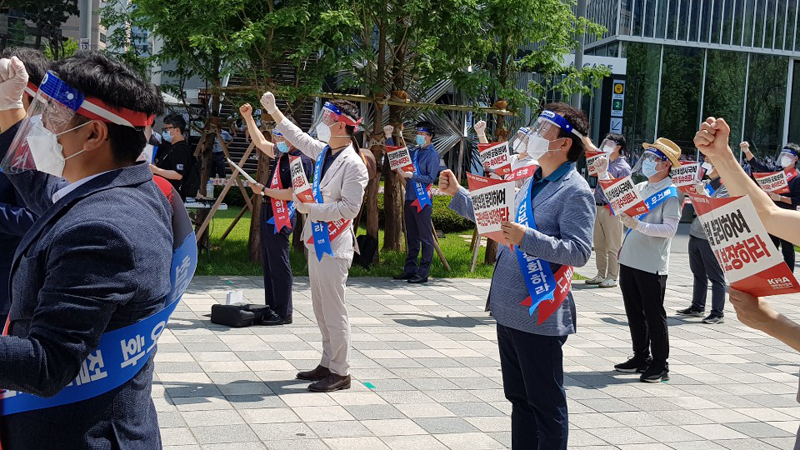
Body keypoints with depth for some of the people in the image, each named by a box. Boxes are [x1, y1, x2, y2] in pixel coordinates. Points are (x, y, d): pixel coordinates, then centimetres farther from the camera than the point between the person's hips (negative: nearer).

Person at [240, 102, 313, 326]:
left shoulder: (302, 160, -14)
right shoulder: (283, 154, 13)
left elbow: (292, 193, -21)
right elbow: (261, 143, 29)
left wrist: (264, 190, -13)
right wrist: (248, 118, 26)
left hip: (282, 217, -10)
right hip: (269, 214, 10)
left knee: (279, 265, -7)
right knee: (268, 264, 12)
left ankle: (284, 313, -2)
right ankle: (271, 308, 19)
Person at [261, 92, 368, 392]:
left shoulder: (353, 164, -16)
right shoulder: (323, 152, 9)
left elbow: (349, 208, -20)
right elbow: (299, 138, 28)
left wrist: (310, 208, -17)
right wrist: (274, 111, 30)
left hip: (334, 246, -9)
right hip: (317, 241, 9)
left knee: (333, 310, -4)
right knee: (321, 309, 16)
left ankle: (340, 373, 5)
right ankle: (327, 364, 26)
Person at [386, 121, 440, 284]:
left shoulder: (432, 154, -6)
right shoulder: (413, 151, 14)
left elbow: (430, 179, -14)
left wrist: (410, 175, -20)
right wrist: (388, 137, 15)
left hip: (423, 201, -8)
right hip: (410, 199, 8)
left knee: (425, 238, -3)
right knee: (411, 237, 13)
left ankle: (423, 273, -2)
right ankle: (410, 269, 21)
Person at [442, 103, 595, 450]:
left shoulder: (575, 192, -14)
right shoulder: (532, 183, 13)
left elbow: (579, 251, -22)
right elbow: (498, 221, 25)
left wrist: (527, 238, -32)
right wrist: (457, 194, 22)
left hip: (539, 315, -9)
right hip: (509, 311, 9)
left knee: (546, 403, 2)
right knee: (519, 398, 18)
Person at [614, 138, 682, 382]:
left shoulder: (671, 193, -9)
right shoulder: (639, 188, 13)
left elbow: (670, 229, -19)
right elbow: (619, 208, 26)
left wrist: (639, 225, -27)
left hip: (652, 265, -7)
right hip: (628, 259, 7)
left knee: (654, 314, 0)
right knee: (634, 312, 14)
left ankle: (660, 365, 9)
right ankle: (641, 357, 26)